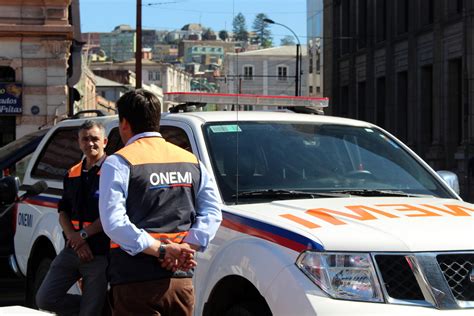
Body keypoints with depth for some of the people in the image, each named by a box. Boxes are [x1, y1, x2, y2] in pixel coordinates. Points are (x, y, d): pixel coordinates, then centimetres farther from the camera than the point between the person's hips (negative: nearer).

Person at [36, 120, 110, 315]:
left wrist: (84, 235, -12)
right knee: (45, 299, 2)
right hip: (72, 251, 7)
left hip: (100, 253, -6)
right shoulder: (72, 174, 14)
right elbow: (63, 213, 13)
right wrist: (76, 241, -5)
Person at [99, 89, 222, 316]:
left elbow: (113, 222, -15)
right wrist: (187, 248, -5)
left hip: (135, 282, -5)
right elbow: (212, 212, 6)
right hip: (182, 280, 5)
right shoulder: (191, 161, 13)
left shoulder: (119, 163, -4)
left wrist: (160, 250, -15)